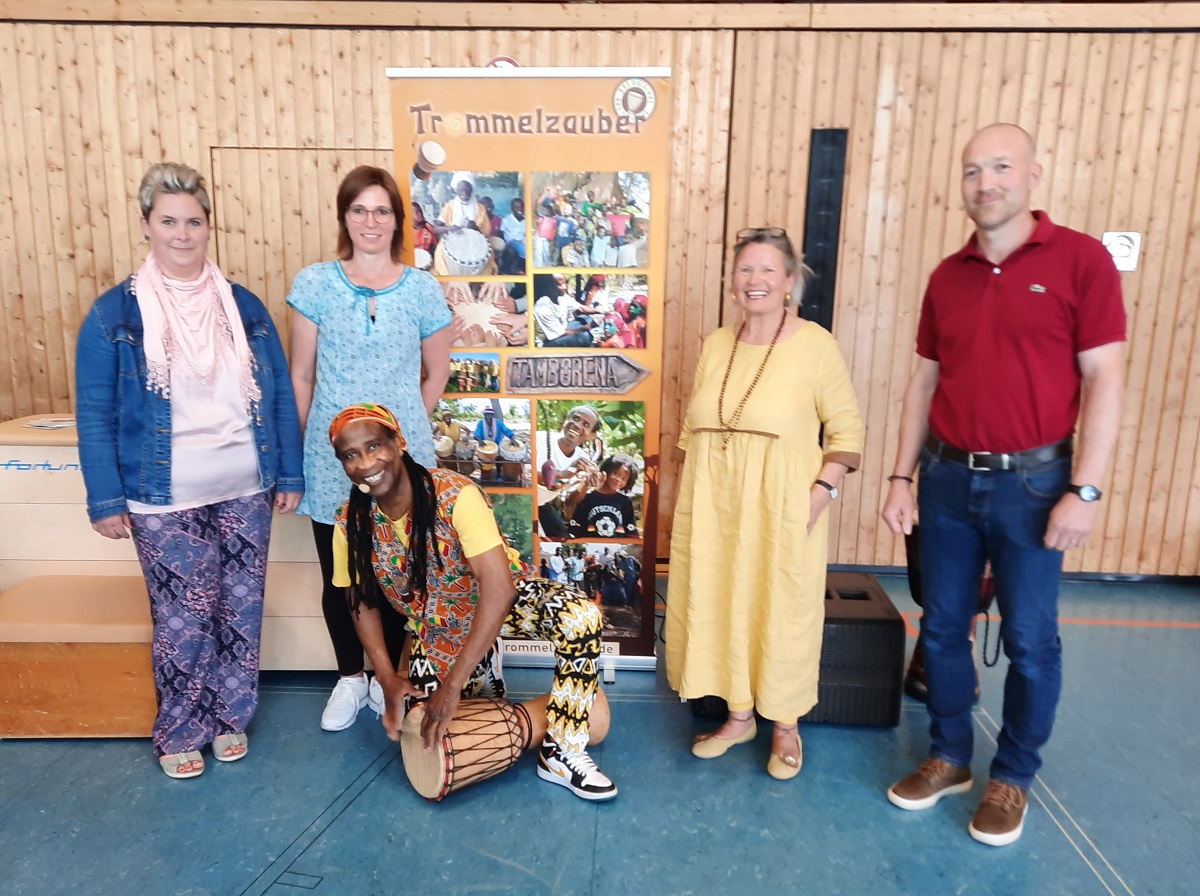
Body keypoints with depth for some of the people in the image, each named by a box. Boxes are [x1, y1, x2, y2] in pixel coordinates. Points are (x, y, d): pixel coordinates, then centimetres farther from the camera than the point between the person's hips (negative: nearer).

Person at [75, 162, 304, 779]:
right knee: (182, 618, 6)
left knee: (241, 609, 12)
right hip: (164, 499, -2)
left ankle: (230, 716, 32)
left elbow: (281, 396, 6)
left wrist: (290, 474, 4)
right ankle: (179, 733, 28)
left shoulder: (244, 307, 4)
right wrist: (105, 499, -6)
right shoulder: (114, 313, -3)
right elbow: (94, 415, -2)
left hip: (245, 490, 3)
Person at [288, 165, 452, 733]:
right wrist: (305, 447, 4)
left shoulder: (422, 289, 1)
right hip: (331, 459, 0)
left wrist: (403, 427, 10)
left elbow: (436, 374, 11)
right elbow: (300, 376, 3)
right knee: (338, 576, 11)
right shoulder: (314, 284, 0)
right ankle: (349, 677, 33)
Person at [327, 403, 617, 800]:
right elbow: (363, 604, -1)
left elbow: (499, 586, -38)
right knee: (423, 729, -3)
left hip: (500, 601, -4)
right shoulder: (352, 523, -15)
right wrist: (389, 679, -13)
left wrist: (452, 685, -39)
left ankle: (561, 753, -16)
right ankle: (481, 675, 27)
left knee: (580, 616, -32)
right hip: (437, 630, 5)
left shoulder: (455, 495, -31)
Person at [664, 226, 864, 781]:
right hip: (714, 507, 5)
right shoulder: (715, 345, 8)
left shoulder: (814, 344, -6)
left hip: (782, 509, -4)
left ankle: (785, 728, 29)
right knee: (720, 608, 12)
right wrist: (689, 495, 9)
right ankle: (738, 717, 33)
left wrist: (823, 489, -13)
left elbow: (847, 427, -3)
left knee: (781, 614, 7)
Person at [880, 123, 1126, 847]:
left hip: (1033, 480, -4)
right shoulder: (947, 276, 8)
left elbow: (1105, 381, -8)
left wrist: (1085, 491, -13)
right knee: (942, 628, 11)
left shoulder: (1081, 259, -5)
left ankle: (1013, 777, 28)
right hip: (948, 477, 4)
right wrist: (901, 477, 7)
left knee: (1030, 640, 8)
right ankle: (949, 757, 31)